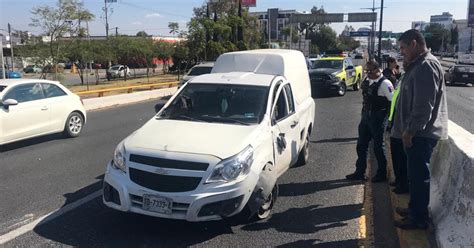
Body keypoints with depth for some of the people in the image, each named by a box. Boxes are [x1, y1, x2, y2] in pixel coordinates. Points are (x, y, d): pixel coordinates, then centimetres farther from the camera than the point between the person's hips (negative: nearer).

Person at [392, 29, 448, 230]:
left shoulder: (426, 66, -17)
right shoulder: (419, 65, 15)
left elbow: (424, 105, -23)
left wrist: (410, 130, -19)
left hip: (421, 133, -10)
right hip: (417, 132, 10)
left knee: (419, 175, -2)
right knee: (415, 173, 19)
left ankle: (419, 218, 8)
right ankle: (414, 208, 32)